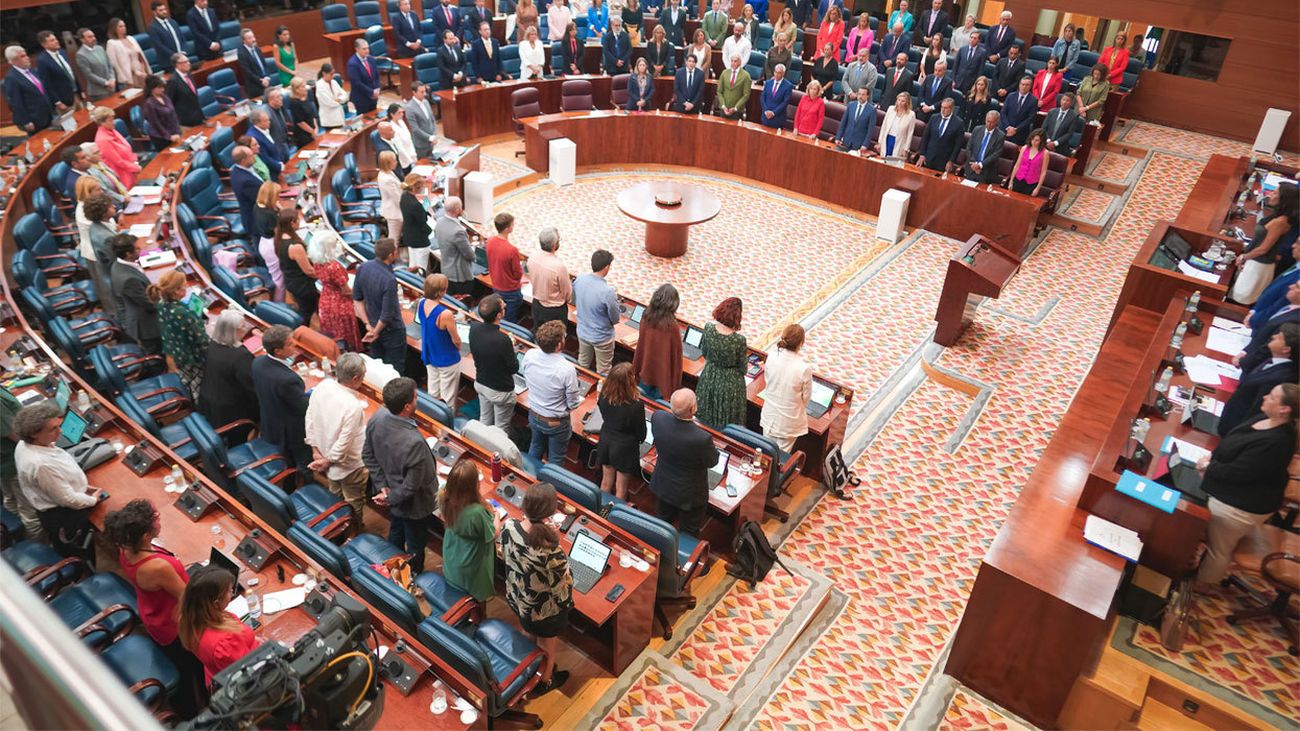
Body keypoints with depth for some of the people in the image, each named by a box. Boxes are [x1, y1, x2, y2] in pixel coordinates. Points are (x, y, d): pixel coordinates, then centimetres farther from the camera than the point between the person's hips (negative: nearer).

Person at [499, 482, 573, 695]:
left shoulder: (509, 527, -25)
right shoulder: (550, 550, -41)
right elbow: (563, 583, -25)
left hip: (516, 599, 5)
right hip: (545, 610, -5)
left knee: (529, 637, 37)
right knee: (549, 646, 28)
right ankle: (546, 679, 55)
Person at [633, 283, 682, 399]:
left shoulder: (646, 317, -12)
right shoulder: (671, 325, -27)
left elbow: (641, 343, 2)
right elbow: (676, 352, -16)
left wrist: (637, 368, 17)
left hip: (646, 367, 5)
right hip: (663, 371, -5)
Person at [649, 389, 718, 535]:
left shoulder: (658, 418, -27)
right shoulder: (702, 438, -40)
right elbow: (712, 461, -18)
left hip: (662, 486, 5)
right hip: (689, 494, -5)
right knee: (688, 534, 23)